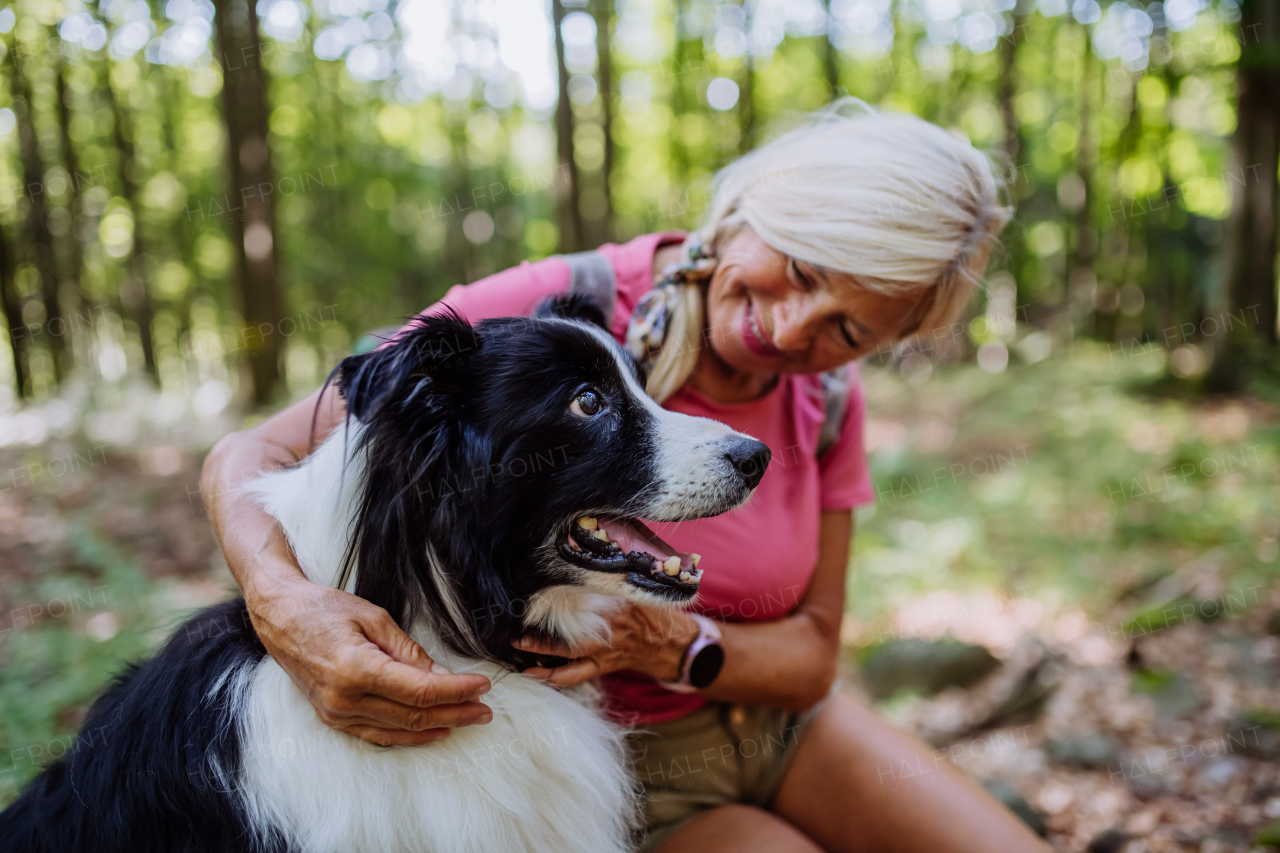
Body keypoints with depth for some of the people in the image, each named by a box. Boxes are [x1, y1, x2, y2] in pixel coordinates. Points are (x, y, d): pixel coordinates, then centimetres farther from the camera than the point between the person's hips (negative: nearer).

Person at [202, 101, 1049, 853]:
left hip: (780, 722, 5)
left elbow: (813, 656, -6)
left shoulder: (827, 401, -8)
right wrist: (285, 606, -45)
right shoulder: (548, 313, -25)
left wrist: (672, 646, -28)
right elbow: (248, 457, -22)